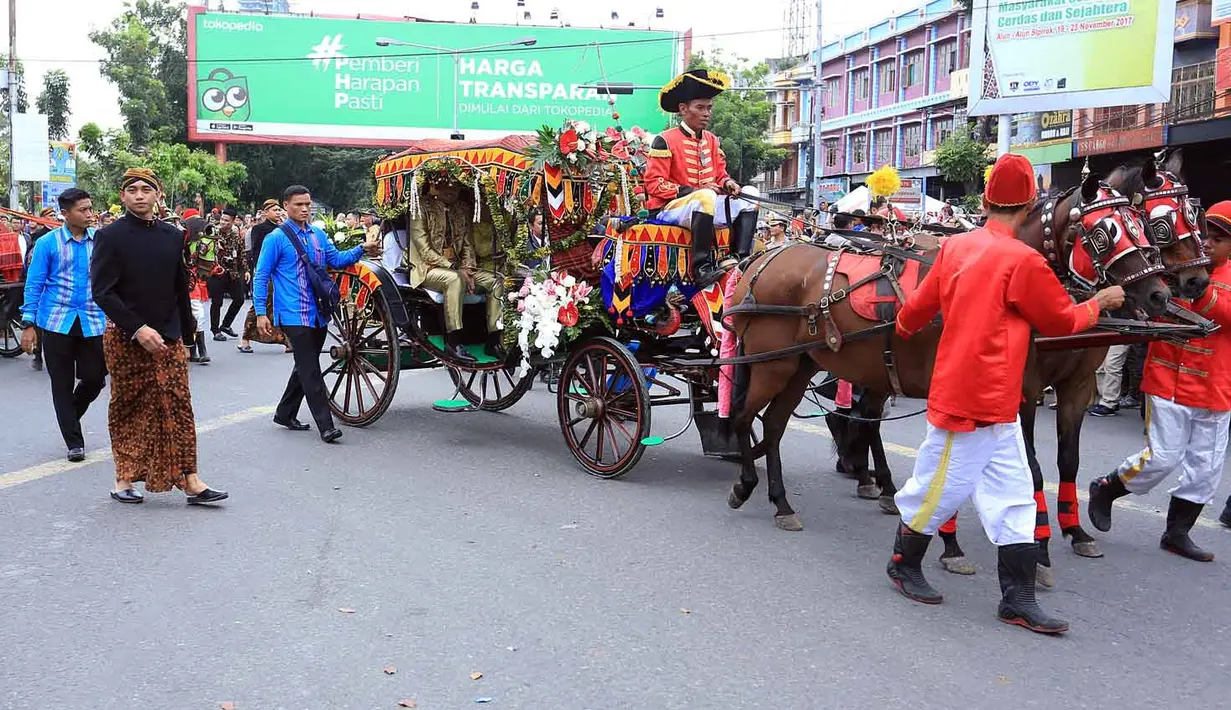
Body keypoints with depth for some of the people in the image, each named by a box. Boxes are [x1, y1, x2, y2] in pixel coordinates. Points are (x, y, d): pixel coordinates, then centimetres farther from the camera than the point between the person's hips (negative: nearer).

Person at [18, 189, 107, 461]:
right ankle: (74, 442, 15)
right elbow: (34, 284, 1)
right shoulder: (47, 243, -1)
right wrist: (28, 324, -3)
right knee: (62, 384, 4)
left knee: (95, 378, 3)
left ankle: (70, 417, 33)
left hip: (93, 322, 1)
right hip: (57, 322, -1)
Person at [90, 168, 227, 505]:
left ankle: (190, 480, -1)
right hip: (125, 337, -3)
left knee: (179, 407, -1)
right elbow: (102, 291, -10)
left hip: (169, 337, 3)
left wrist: (186, 335, 11)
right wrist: (137, 329, -19)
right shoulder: (110, 236, -5)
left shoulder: (173, 236, 8)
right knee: (127, 408, 7)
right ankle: (124, 478, 19)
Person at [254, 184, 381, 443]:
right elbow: (261, 277, -5)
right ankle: (326, 426, -7)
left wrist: (361, 249, -3)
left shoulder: (318, 235, 12)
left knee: (306, 366, 16)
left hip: (318, 313, 7)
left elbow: (337, 259, 13)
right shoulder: (276, 239, -6)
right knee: (310, 370, -8)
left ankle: (285, 413, 31)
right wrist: (261, 313, -11)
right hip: (294, 315, -7)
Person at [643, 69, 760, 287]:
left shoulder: (712, 140, 15)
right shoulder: (665, 140, -8)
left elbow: (720, 175, 17)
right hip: (667, 209, -8)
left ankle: (740, 257, -21)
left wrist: (727, 183, -9)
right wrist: (693, 190, -22)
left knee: (750, 194, -5)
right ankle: (701, 267, -37)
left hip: (705, 209, 8)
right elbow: (654, 184, -13)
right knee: (706, 197, -36)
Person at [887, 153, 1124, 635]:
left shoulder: (955, 246, 6)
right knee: (944, 486, 7)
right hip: (975, 401, -8)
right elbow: (1063, 321, -2)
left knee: (1013, 495, 10)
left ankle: (1018, 599, 13)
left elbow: (918, 306, 16)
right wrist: (1100, 302, 17)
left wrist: (904, 328, 37)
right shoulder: (1023, 261, -14)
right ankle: (903, 563, 25)